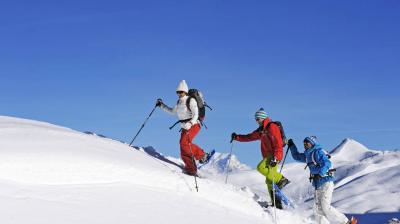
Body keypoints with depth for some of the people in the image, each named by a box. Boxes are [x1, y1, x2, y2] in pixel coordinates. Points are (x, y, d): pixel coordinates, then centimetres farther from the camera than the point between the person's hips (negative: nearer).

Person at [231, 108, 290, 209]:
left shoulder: (272, 127, -8)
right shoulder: (261, 130, 20)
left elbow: (278, 143, -17)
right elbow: (249, 137, 24)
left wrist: (275, 157, -27)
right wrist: (237, 137, 9)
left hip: (275, 156, -9)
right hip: (268, 157, 9)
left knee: (261, 168, -27)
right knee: (269, 181, 5)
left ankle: (281, 179, -19)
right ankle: (277, 203, 4)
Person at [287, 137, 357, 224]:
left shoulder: (318, 152, -7)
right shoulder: (308, 155, 19)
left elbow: (327, 163, -21)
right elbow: (297, 156, 37)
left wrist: (320, 173, -33)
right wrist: (292, 146, 31)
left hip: (326, 183, -9)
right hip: (318, 186, 9)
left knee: (326, 208, -16)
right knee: (318, 210, -1)